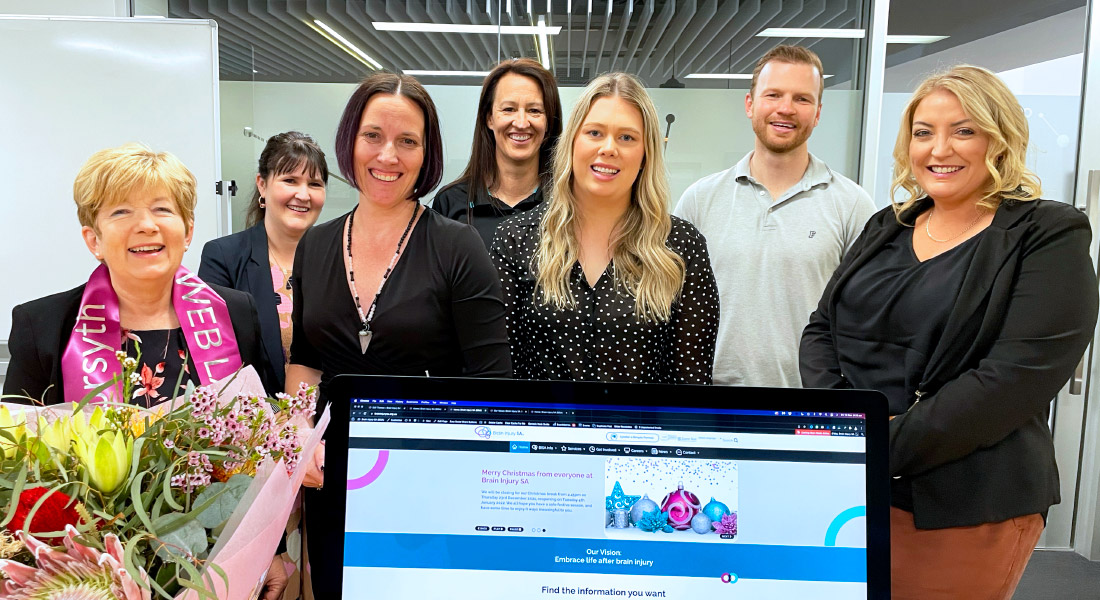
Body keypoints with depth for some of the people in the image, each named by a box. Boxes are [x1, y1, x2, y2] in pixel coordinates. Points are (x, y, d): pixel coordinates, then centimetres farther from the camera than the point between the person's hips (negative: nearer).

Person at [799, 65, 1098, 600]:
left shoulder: (1049, 236, -7)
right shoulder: (887, 228, 10)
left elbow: (1015, 379, -17)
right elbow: (821, 329, 7)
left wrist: (886, 447, -20)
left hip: (963, 509, -5)